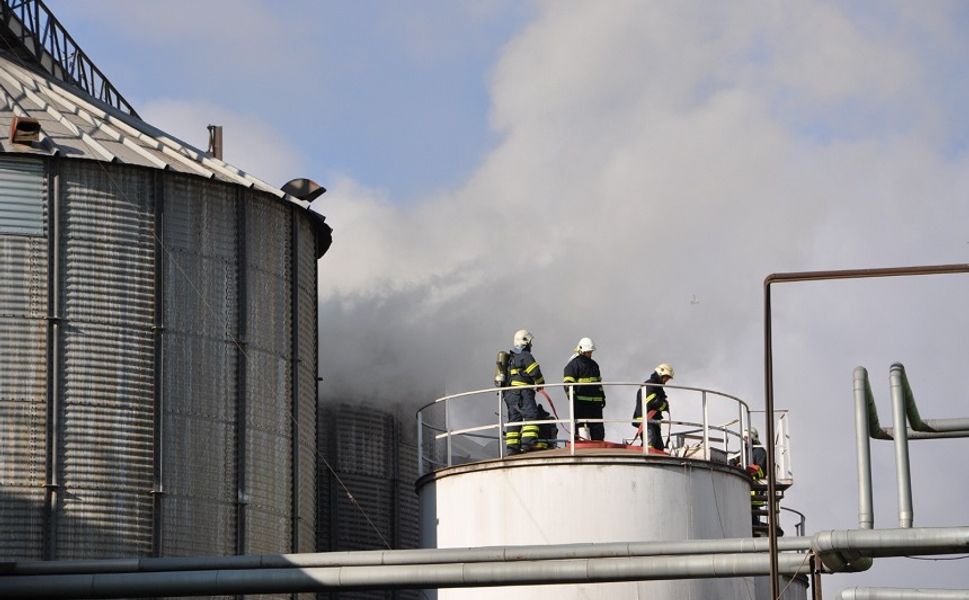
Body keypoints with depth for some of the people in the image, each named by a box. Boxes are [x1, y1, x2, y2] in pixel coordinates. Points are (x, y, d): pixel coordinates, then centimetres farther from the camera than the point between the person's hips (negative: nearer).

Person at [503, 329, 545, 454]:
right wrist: (540, 383, 5)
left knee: (514, 419, 9)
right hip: (522, 392, -9)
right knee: (531, 416, -12)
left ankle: (512, 447, 6)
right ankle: (528, 443, -23)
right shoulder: (525, 356, -7)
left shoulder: (511, 358, 21)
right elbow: (535, 372, -14)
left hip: (509, 393, 9)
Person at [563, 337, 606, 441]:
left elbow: (599, 382, 30)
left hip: (595, 401, 7)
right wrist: (572, 396, -19)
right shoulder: (573, 364, -3)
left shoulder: (594, 365, 22)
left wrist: (602, 397, 27)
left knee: (598, 428, 5)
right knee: (579, 426, -7)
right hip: (580, 401, -7)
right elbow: (568, 383, -10)